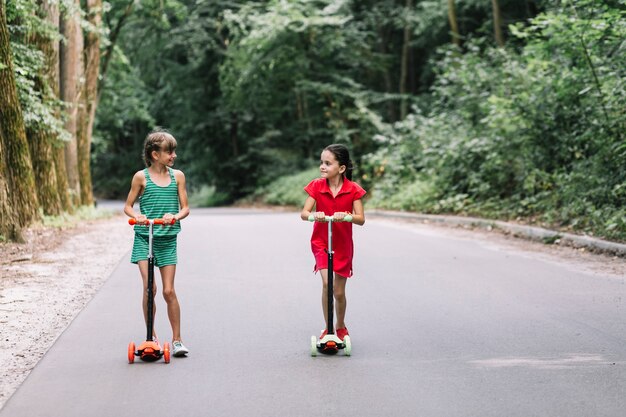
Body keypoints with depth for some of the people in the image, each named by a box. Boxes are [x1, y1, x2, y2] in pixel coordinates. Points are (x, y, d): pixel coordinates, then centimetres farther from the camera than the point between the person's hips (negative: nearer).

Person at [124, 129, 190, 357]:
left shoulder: (177, 176, 4)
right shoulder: (141, 177, -1)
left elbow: (185, 208, 5)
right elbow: (128, 206, 6)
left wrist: (175, 216, -16)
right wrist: (136, 215, -15)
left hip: (167, 239, 1)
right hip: (144, 238, -1)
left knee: (169, 291, -2)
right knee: (149, 288, -10)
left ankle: (177, 339, 9)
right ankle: (151, 336, 5)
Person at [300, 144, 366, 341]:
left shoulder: (353, 190, -12)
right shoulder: (316, 186, -9)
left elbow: (361, 219, -16)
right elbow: (304, 213, -15)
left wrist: (346, 215, -37)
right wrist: (313, 215, -38)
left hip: (343, 245, 0)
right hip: (320, 242, 0)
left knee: (339, 291, 8)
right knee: (327, 283, -21)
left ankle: (341, 327, 34)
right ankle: (327, 328, -7)